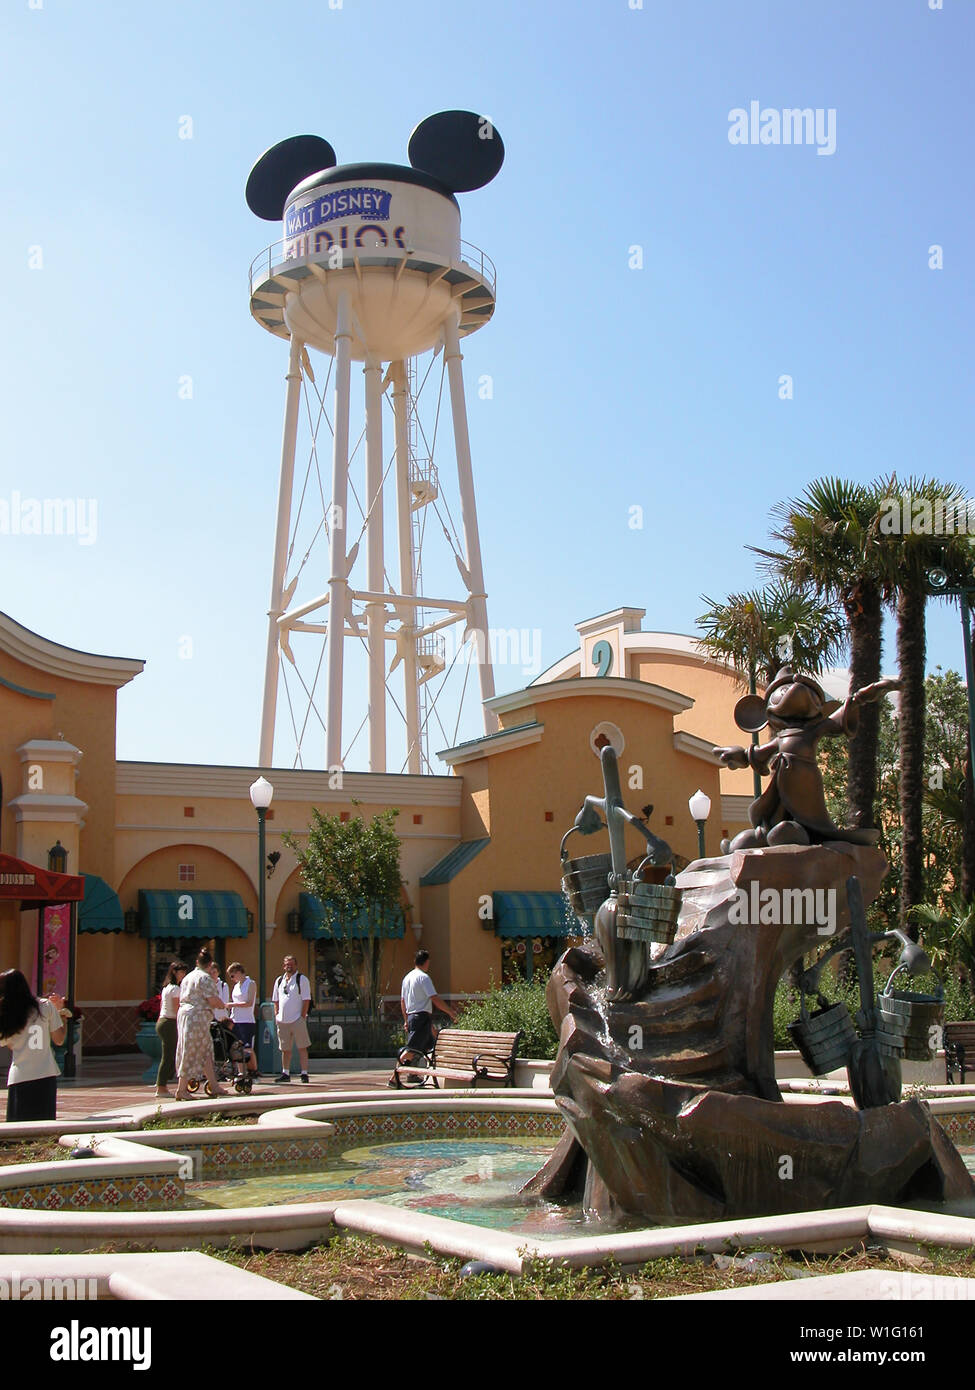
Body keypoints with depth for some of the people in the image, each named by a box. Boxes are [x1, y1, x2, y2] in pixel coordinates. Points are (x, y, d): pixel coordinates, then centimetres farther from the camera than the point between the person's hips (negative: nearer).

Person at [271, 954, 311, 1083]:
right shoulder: (279, 980, 15)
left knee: (302, 1047, -3)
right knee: (285, 1048, 10)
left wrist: (303, 1016, -11)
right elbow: (276, 1000, 20)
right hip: (282, 1021, 5)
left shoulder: (302, 979, -1)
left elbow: (306, 1000, -5)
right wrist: (276, 1015, 8)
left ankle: (304, 1073, 0)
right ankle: (285, 1073, 18)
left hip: (297, 1020, -5)